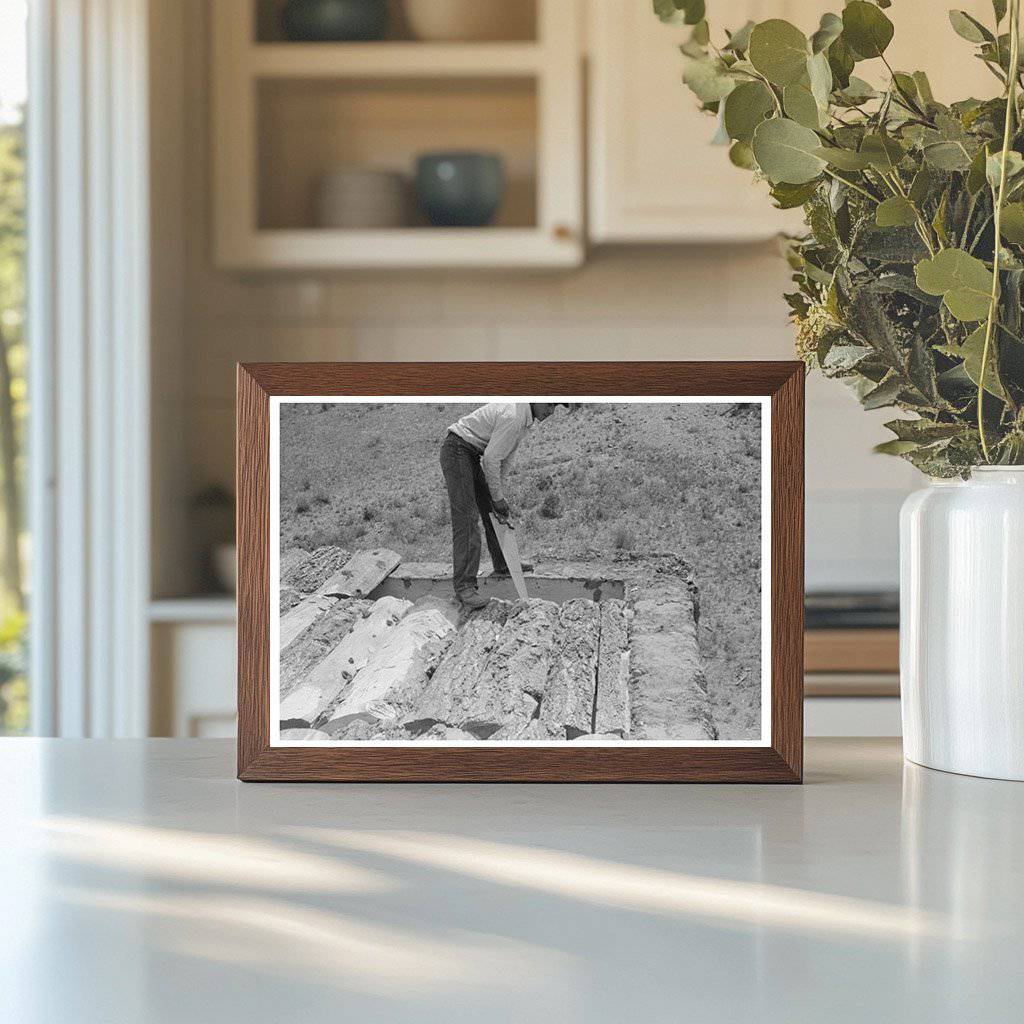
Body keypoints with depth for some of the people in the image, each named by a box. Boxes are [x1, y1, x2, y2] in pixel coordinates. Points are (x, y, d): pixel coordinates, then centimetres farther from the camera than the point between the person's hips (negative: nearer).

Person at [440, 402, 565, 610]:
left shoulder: (527, 417, 6)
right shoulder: (513, 417, -27)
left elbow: (505, 457, 13)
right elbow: (491, 459, -24)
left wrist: (502, 496, 11)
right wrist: (498, 498, -14)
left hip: (473, 455, 11)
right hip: (457, 450, -10)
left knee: (491, 511, 16)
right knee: (467, 517, -15)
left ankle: (503, 567, 30)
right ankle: (464, 586, -18)